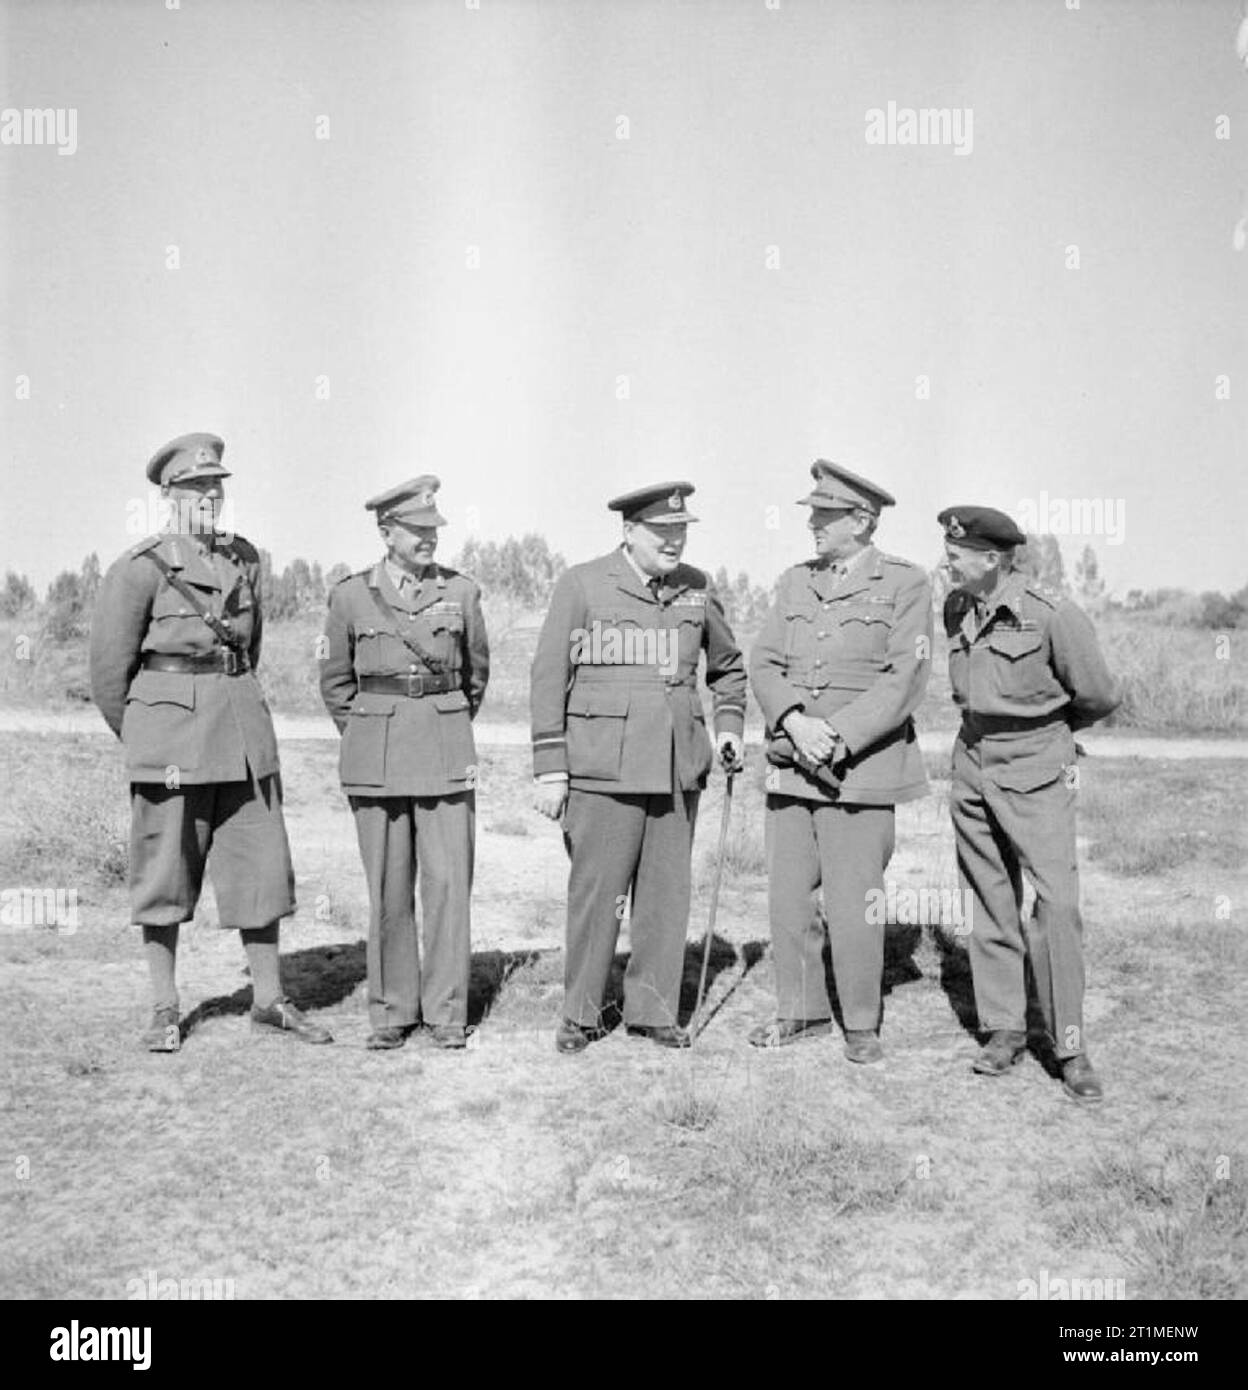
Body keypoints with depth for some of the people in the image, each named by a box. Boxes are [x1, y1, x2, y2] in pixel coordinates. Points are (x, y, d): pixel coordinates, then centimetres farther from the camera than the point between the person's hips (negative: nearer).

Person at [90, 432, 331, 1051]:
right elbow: (109, 664, 0)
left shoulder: (244, 558, 9)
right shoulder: (139, 568, -6)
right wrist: (142, 737, 10)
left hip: (243, 728, 5)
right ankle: (165, 1010, 16)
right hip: (170, 731, -5)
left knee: (260, 861, 7)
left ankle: (269, 1001, 17)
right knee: (165, 868, 4)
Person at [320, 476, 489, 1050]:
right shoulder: (351, 595, 1)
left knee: (448, 881, -2)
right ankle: (392, 1012, 16)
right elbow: (335, 681, 13)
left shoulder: (461, 592, 3)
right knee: (389, 889, 4)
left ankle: (446, 1012, 8)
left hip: (446, 754, 0)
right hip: (376, 759, 0)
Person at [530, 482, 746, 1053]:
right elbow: (549, 678, -2)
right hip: (603, 768, -4)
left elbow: (728, 666, 26)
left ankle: (652, 1010, 20)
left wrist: (729, 724, 10)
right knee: (595, 892, 0)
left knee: (667, 894, 7)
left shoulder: (697, 589, 10)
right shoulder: (582, 584, -2)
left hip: (678, 768, 4)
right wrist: (549, 769, -6)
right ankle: (580, 1015, 15)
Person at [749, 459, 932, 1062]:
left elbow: (904, 680, -9)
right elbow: (763, 664, 6)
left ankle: (862, 1024, 16)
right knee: (787, 896, 9)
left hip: (860, 766, -5)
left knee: (852, 906, -2)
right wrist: (795, 721, -12)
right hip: (789, 764, 5)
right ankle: (802, 1012, 25)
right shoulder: (794, 582, 13)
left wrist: (839, 739, -17)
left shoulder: (905, 584, -1)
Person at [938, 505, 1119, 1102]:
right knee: (991, 902, 8)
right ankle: (1003, 1029, 18)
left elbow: (1099, 696, -5)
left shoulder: (1053, 614, -16)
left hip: (1036, 770, -6)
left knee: (1056, 901, -11)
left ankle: (1070, 1046, -2)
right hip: (972, 765, 6)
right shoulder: (956, 608, 4)